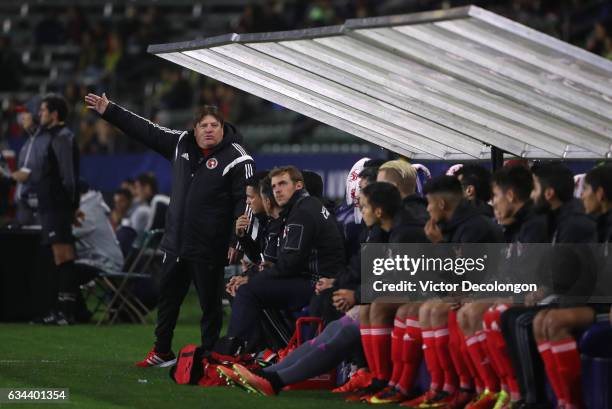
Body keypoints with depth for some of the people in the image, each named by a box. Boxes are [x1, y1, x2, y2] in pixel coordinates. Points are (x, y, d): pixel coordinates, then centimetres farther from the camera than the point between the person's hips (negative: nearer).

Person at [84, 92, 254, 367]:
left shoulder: (236, 159, -11)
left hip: (209, 249, -7)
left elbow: (247, 201, -14)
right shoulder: (181, 144, 7)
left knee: (210, 303, 3)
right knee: (168, 296, 17)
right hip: (176, 243, 7)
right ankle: (162, 352, 30)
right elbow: (145, 130, 13)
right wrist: (109, 111, 13)